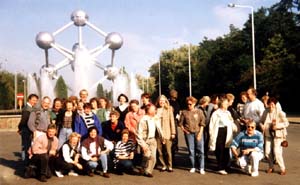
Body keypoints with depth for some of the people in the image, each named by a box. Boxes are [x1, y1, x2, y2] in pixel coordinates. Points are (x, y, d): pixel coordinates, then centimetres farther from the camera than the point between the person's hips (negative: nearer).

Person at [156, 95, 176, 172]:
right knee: (159, 150, 3)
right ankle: (163, 165, 17)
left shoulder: (169, 109, 5)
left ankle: (170, 166, 12)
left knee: (168, 150, -1)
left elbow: (172, 121, 3)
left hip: (167, 133, -2)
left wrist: (173, 132, -2)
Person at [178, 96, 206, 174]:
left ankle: (201, 168, 5)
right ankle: (193, 167, 18)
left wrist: (200, 133, -6)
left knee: (201, 150, -3)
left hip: (198, 133, -1)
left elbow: (202, 123, 2)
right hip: (189, 133, 1)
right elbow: (181, 123, 11)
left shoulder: (199, 112, 3)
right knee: (191, 150, 6)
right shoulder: (184, 112, 5)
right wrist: (184, 130, -2)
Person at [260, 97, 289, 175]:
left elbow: (286, 123, -9)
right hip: (268, 134, 4)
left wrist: (277, 126, -22)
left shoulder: (280, 113, -11)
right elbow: (261, 121, 14)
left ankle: (283, 169, 9)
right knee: (267, 152, 2)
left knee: (277, 152, -10)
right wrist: (262, 126, -7)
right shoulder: (265, 112, 2)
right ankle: (271, 167, 23)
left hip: (278, 134, -4)